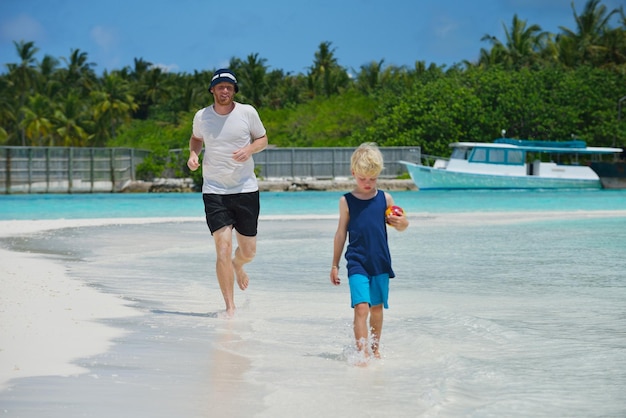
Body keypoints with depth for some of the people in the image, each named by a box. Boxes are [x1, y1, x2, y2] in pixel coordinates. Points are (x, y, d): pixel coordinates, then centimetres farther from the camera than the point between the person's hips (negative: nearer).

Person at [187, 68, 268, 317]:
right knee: (223, 248, -13)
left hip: (246, 189, 1)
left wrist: (249, 149, -12)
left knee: (248, 251, 9)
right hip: (214, 191, -1)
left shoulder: (247, 113, -2)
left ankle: (238, 266, 48)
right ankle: (230, 307, -7)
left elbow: (262, 139, 10)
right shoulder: (201, 117, 1)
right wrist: (193, 154, -1)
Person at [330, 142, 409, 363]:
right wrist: (335, 265, 7)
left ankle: (374, 348, 29)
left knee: (377, 308, 13)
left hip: (380, 262, 3)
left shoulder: (385, 198, 3)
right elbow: (341, 234, 5)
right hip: (357, 263, -3)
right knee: (361, 307, -15)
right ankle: (362, 353, -18)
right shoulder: (347, 201, -1)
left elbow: (399, 225, 13)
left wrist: (402, 223, -12)